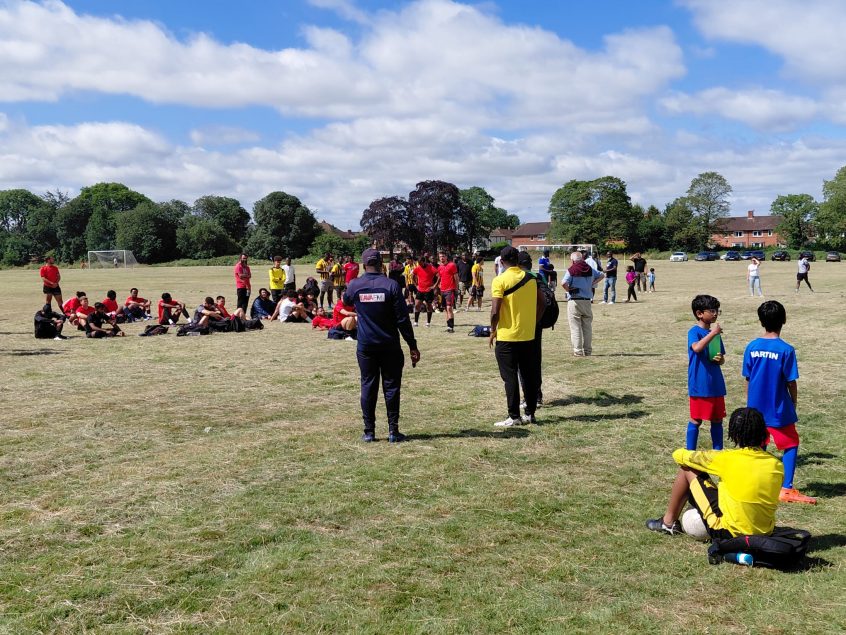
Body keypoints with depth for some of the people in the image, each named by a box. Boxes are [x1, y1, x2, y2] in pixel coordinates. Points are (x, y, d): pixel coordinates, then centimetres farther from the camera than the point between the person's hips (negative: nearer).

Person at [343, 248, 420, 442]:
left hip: (365, 347, 2)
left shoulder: (354, 285, -2)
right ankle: (393, 431, 7)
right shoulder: (391, 285, -9)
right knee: (391, 387, 5)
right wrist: (412, 346, -4)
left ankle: (369, 432, 10)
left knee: (368, 387, 8)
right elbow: (403, 319, -9)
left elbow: (346, 301, 23)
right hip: (390, 346, -2)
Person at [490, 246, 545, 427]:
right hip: (528, 336, 5)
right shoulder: (530, 278, 4)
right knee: (529, 375, 13)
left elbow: (495, 311, -16)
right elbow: (542, 304, 8)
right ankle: (530, 413, 18)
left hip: (506, 337, -5)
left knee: (510, 377, 1)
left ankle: (514, 417, 3)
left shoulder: (500, 281, -13)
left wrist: (493, 332, -2)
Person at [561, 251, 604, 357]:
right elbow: (602, 275, 19)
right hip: (587, 301, 5)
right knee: (587, 327, 12)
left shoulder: (571, 270, -10)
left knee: (575, 327, 0)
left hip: (574, 301, -5)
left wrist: (569, 290, -6)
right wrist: (592, 284, 10)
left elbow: (564, 283, -24)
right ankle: (588, 351, 16)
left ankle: (578, 351, -2)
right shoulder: (590, 269, 7)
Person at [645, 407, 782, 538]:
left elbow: (678, 455, -3)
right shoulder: (777, 465, -2)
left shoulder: (727, 458, -14)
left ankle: (669, 522, 22)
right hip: (765, 533, 5)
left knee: (687, 469, 7)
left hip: (729, 532, -5)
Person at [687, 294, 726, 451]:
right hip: (699, 385, -7)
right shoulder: (694, 331, -11)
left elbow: (721, 357, 17)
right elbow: (697, 348, -33)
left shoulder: (715, 333, 10)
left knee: (717, 420, 13)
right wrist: (712, 333, -28)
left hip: (716, 385, 7)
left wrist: (720, 359, -6)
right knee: (696, 420, 2)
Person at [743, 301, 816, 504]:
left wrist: (750, 405, 14)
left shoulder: (751, 347, -3)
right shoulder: (786, 350, -14)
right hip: (779, 410, -4)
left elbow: (748, 380, 3)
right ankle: (786, 490, 3)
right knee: (791, 445, 10)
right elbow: (791, 383, -9)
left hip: (755, 409, 4)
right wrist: (793, 404, 8)